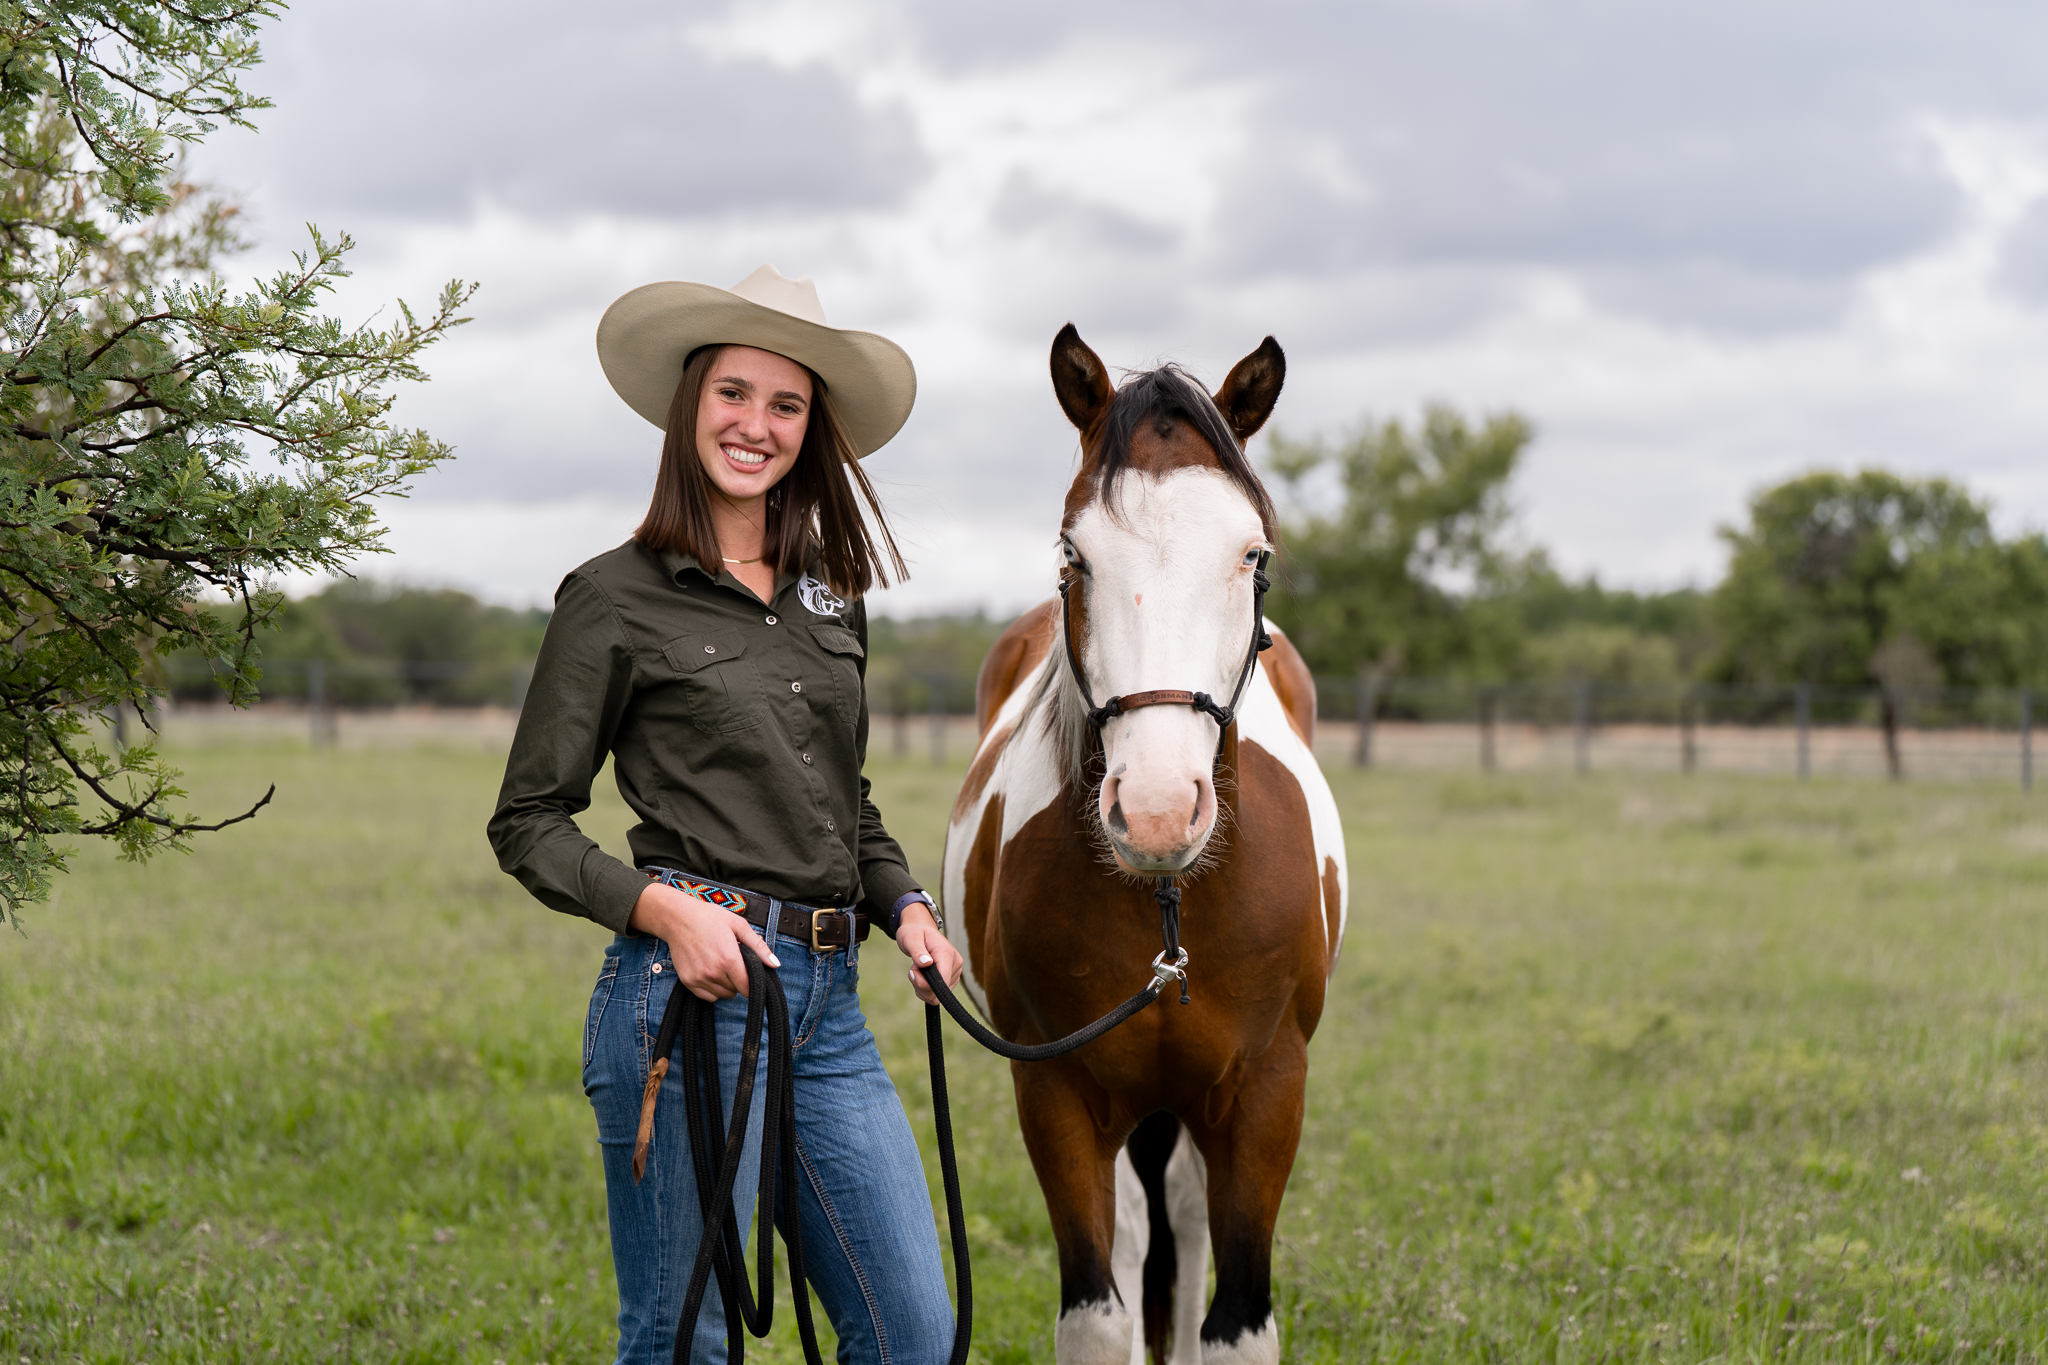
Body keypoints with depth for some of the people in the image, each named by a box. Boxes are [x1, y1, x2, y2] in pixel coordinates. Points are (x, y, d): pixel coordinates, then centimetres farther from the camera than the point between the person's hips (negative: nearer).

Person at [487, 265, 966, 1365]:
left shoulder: (831, 594, 15)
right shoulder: (616, 599, -2)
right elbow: (527, 823, -1)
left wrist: (906, 905, 7)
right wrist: (663, 907, -17)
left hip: (829, 1002, 6)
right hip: (692, 986, -6)